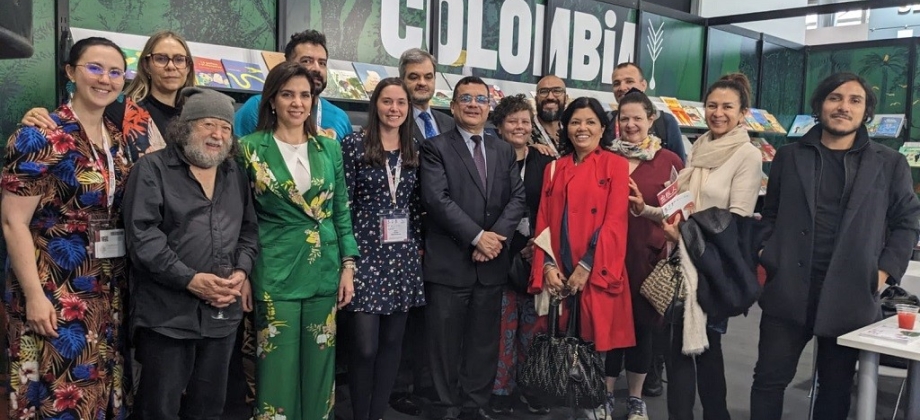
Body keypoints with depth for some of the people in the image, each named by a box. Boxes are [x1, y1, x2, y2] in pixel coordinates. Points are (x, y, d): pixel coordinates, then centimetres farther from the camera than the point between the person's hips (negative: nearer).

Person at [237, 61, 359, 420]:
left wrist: (348, 266, 3)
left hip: (324, 271, 3)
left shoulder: (329, 148, 6)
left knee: (318, 367, 11)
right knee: (278, 367, 3)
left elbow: (342, 212, 9)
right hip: (275, 272, -3)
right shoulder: (250, 148, -3)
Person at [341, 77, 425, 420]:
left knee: (392, 342, 10)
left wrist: (419, 244, 9)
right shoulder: (354, 144, -4)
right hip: (366, 254, -4)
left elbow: (418, 203, 12)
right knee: (365, 346, -4)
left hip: (404, 257, 4)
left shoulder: (415, 149, 8)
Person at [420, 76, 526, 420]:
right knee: (447, 343, 5)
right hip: (449, 263, -4)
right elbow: (437, 199, -13)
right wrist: (477, 236, -16)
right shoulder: (435, 148, -1)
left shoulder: (504, 150, 14)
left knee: (484, 341, 11)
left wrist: (496, 236, -11)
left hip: (491, 263, 4)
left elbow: (518, 198, 5)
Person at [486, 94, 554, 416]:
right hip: (501, 253, -2)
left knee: (534, 323, 5)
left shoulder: (544, 163, 9)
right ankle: (501, 390, 14)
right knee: (503, 323, 2)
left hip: (536, 254, 2)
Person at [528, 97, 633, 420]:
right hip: (561, 273, 4)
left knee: (598, 338, 0)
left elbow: (615, 221, -9)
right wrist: (547, 265, -4)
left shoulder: (616, 165, 0)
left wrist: (586, 267, -14)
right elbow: (544, 221, 9)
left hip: (598, 273, -4)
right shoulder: (555, 169, 13)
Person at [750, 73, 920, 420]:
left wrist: (885, 270, -3)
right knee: (769, 378, 6)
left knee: (836, 387, 13)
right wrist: (765, 260, 1)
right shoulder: (789, 156, 8)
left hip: (850, 296, 0)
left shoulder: (889, 164, 4)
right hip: (787, 289, 0)